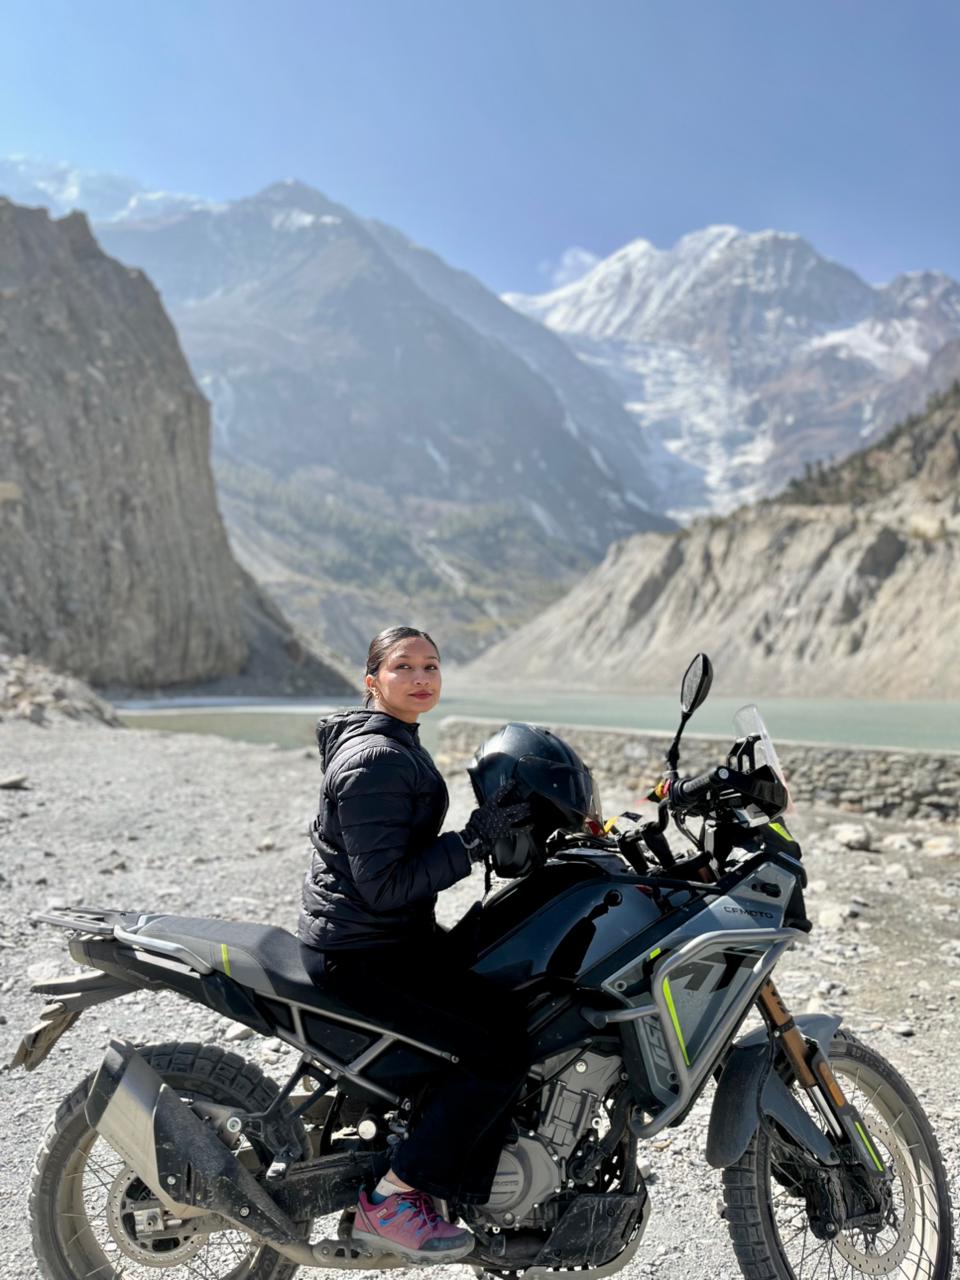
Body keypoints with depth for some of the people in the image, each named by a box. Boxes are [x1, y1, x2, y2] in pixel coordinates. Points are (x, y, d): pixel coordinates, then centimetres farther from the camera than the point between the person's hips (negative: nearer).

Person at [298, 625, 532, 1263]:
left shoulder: (400, 745, 12)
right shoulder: (374, 759, -21)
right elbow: (383, 886, -25)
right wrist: (475, 840, -24)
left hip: (399, 932, 10)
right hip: (362, 953, -10)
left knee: (519, 1002, 8)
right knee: (502, 1043, -16)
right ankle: (389, 1201, -2)